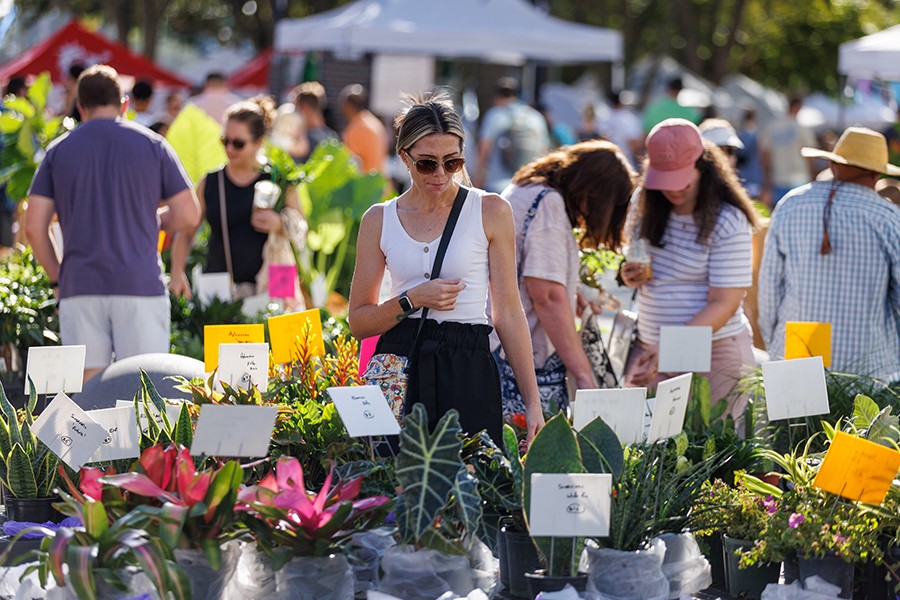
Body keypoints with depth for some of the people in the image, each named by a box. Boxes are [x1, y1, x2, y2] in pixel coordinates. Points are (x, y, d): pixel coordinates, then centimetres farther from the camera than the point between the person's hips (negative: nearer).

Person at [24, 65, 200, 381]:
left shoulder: (58, 150, 8)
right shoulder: (152, 145, 5)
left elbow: (34, 226, 2)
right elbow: (188, 215, 3)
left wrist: (55, 272, 14)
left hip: (79, 286, 1)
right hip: (139, 284, -1)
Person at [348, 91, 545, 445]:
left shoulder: (491, 211, 3)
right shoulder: (379, 219, 8)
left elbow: (508, 313, 2)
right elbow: (358, 322, 8)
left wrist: (532, 403, -2)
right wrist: (412, 300, -9)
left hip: (468, 373, -2)